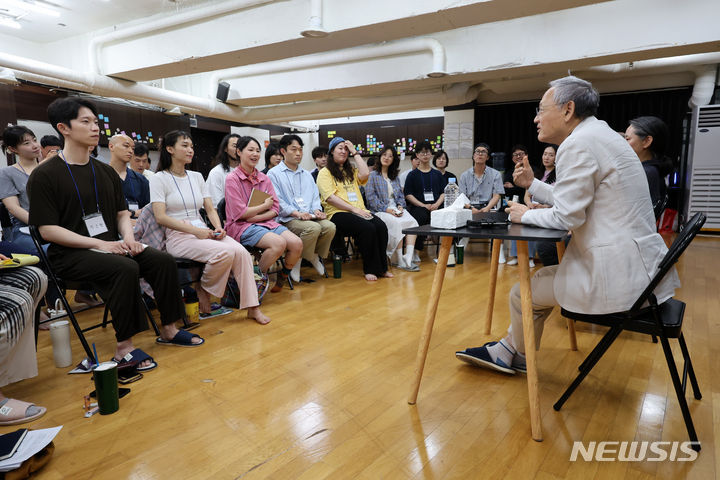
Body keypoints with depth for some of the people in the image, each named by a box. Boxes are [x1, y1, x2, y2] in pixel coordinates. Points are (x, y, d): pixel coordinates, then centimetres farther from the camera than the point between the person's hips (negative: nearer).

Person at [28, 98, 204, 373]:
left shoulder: (105, 172, 13)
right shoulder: (44, 175, -6)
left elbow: (122, 213, 16)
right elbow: (47, 229, -12)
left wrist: (128, 237, -6)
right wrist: (99, 244, -20)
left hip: (111, 246, 6)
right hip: (70, 254, -6)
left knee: (163, 261, -15)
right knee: (125, 268, -33)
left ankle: (168, 330, -3)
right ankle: (124, 348, -24)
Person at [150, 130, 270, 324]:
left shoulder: (197, 177, 17)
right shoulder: (159, 179, 0)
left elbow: (210, 208, 14)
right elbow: (160, 217, -11)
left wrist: (218, 228, -7)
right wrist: (194, 230, -20)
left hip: (203, 233, 5)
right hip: (178, 237, -5)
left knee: (241, 252, -23)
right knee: (225, 252, -30)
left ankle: (252, 308, -19)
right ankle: (202, 290, -3)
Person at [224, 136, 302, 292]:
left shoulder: (264, 178, 13)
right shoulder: (232, 179, -4)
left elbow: (275, 209, 7)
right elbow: (240, 213, -12)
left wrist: (254, 217, -9)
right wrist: (265, 205, -2)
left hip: (266, 222, 6)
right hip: (241, 226, -6)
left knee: (297, 243, -18)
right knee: (279, 243, -31)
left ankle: (281, 278, 7)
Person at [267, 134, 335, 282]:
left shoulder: (307, 175, 26)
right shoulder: (274, 174, 5)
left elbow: (315, 196, 20)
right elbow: (277, 201, -6)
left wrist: (316, 210, -3)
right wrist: (296, 213, -18)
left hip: (309, 216, 6)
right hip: (287, 219, -5)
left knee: (330, 226, -24)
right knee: (313, 227, -34)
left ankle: (315, 255, 1)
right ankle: (296, 260, -11)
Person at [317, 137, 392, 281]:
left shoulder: (351, 170, 26)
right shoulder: (325, 172, 6)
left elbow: (365, 173, 3)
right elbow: (330, 198, -7)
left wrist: (355, 152, 10)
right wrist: (354, 209, -14)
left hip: (360, 211, 6)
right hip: (338, 213, -5)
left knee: (381, 226, -23)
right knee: (367, 228, -31)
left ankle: (381, 268, -14)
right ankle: (370, 269, -18)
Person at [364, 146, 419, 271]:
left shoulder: (395, 177, 24)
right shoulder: (372, 175, 5)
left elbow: (401, 195, 20)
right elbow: (370, 196, -6)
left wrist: (400, 206, -2)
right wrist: (386, 209, -15)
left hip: (396, 209, 5)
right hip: (379, 211, -5)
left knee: (412, 222, -25)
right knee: (396, 223, -34)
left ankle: (408, 258, -33)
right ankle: (399, 260, -27)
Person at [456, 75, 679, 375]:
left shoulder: (578, 143, -18)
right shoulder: (599, 135, 14)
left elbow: (568, 216, -18)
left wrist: (526, 215, -2)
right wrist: (533, 184, 19)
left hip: (618, 275, -10)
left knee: (522, 294, 3)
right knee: (541, 278, 22)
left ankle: (519, 358, 32)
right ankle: (506, 351, 35)